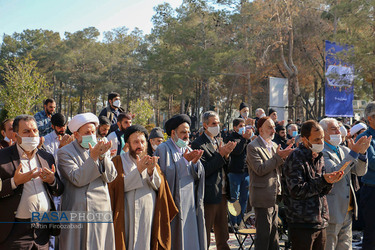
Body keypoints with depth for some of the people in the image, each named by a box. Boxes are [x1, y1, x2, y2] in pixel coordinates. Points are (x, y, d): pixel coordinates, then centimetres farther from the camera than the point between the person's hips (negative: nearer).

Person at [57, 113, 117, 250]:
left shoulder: (99, 149, 13)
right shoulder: (65, 152, -1)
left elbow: (111, 177, 1)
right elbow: (77, 180, -15)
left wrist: (102, 156, -13)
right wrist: (93, 157, -20)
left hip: (102, 209, 4)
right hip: (77, 211, -4)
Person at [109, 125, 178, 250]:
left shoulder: (151, 161, 14)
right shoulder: (119, 161, 2)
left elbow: (159, 186, 2)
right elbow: (119, 185, -12)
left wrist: (151, 171, -17)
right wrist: (138, 170, -20)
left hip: (149, 214, 3)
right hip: (128, 215, -3)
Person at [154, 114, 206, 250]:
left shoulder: (188, 150, 15)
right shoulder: (163, 149, -4)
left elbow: (197, 176, 6)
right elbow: (167, 173, -19)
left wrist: (195, 162, -12)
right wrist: (184, 160, -24)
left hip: (190, 203, 6)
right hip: (173, 203, -6)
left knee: (190, 239, 6)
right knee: (175, 239, -5)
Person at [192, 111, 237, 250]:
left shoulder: (217, 142, 15)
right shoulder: (198, 144, -10)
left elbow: (225, 168, 15)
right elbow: (204, 170, -19)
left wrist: (226, 155, -4)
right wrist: (220, 155, -19)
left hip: (221, 194, 8)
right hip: (209, 195, -8)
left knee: (222, 237, 16)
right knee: (204, 238, 2)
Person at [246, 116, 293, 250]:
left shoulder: (274, 146, 14)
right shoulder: (253, 147, -10)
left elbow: (280, 169, 15)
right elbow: (260, 170, -20)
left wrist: (284, 156, -3)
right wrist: (278, 157, -20)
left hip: (275, 197, 8)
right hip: (263, 198, -8)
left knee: (274, 233, 15)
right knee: (263, 234, -2)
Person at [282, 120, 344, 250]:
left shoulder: (319, 157, 14)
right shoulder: (295, 159, -12)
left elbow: (322, 191, 16)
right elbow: (296, 191, -19)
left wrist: (330, 181, -6)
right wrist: (322, 181, -20)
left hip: (320, 222, 8)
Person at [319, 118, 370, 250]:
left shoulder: (345, 150, 13)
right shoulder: (321, 152, -11)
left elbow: (360, 171, 7)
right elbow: (334, 172, -24)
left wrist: (362, 153, -10)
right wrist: (354, 153, -25)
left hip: (347, 211, 7)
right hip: (332, 213, -7)